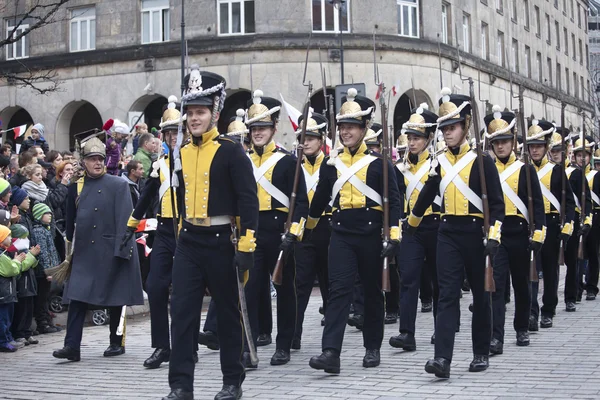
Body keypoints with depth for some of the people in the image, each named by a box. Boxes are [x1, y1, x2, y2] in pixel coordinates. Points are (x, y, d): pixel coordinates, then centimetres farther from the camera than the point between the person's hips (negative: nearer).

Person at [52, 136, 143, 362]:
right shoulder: (76, 187, 9)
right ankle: (72, 346, -6)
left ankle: (117, 343, 17)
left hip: (111, 251, -3)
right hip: (84, 252, 3)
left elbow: (125, 219, -7)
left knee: (115, 298, 5)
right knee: (77, 297, -5)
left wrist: (121, 248, -14)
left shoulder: (118, 185, -1)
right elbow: (71, 221, 16)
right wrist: (70, 250, 15)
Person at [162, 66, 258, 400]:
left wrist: (246, 246, -15)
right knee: (182, 311, -1)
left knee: (228, 312, 7)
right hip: (188, 242, 5)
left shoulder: (231, 151, -9)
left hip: (221, 241, -5)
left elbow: (248, 200, -11)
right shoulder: (181, 153, 9)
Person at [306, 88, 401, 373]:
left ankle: (372, 348, 22)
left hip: (370, 234, -1)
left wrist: (393, 236, -12)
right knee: (338, 290, -10)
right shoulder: (331, 164, 7)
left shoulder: (378, 162, -2)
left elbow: (393, 200, -4)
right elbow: (320, 198, 19)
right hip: (341, 235, 1)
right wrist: (308, 228, 26)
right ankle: (331, 353, -16)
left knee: (372, 292, 10)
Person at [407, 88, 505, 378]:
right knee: (447, 295, -6)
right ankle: (442, 359, -14)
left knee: (480, 295, 10)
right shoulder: (440, 163, 7)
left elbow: (497, 202, -9)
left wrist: (493, 237, -18)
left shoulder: (481, 160, -6)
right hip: (447, 233, 3)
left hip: (474, 233, -3)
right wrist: (410, 224, 31)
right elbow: (426, 195, 22)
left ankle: (481, 354, 24)